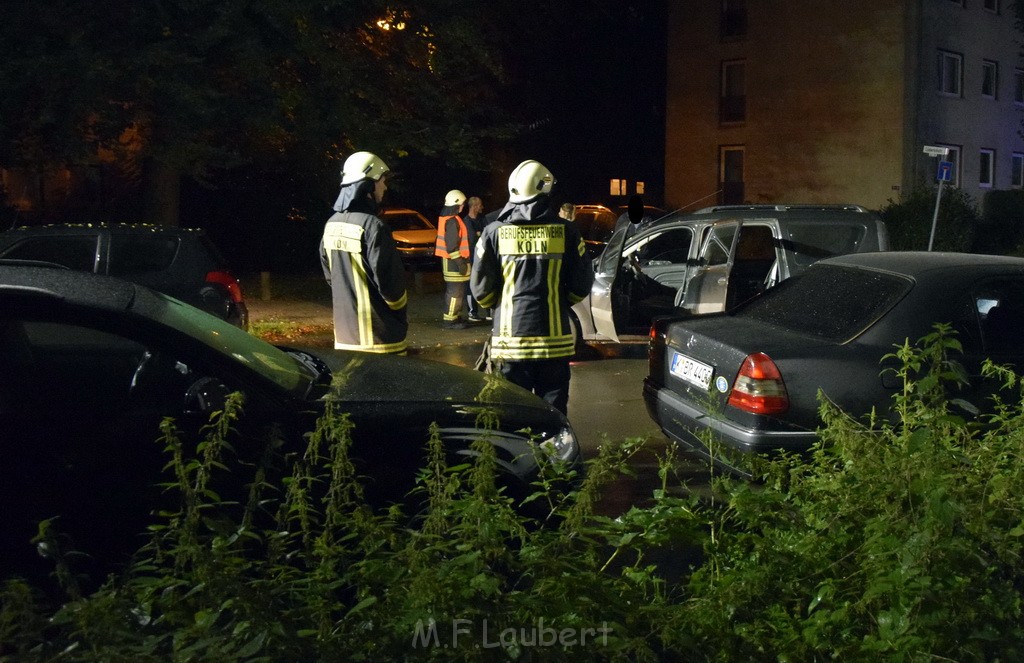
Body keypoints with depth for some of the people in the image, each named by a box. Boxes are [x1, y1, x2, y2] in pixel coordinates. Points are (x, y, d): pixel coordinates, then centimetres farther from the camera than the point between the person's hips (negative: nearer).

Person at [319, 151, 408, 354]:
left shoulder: (331, 225, 6)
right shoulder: (372, 226, -19)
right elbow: (390, 282, -17)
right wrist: (401, 315, -1)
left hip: (344, 331, 8)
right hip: (378, 335, -8)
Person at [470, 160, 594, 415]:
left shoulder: (495, 232, -3)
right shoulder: (565, 230, -3)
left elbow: (481, 288, 0)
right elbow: (582, 284, 2)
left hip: (510, 338, 0)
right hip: (554, 339, 0)